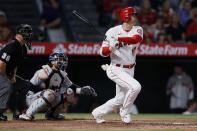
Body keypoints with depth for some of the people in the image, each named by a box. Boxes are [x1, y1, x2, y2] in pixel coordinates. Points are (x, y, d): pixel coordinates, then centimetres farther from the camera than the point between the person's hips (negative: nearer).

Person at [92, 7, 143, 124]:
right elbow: (103, 53, -8)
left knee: (120, 100, 9)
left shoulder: (138, 30, 2)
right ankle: (125, 113, -5)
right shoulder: (113, 31, -8)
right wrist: (112, 47, -30)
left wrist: (118, 38, -34)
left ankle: (98, 113, 29)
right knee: (135, 86, -25)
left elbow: (136, 39, -23)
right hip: (117, 69, -6)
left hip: (130, 70, 6)